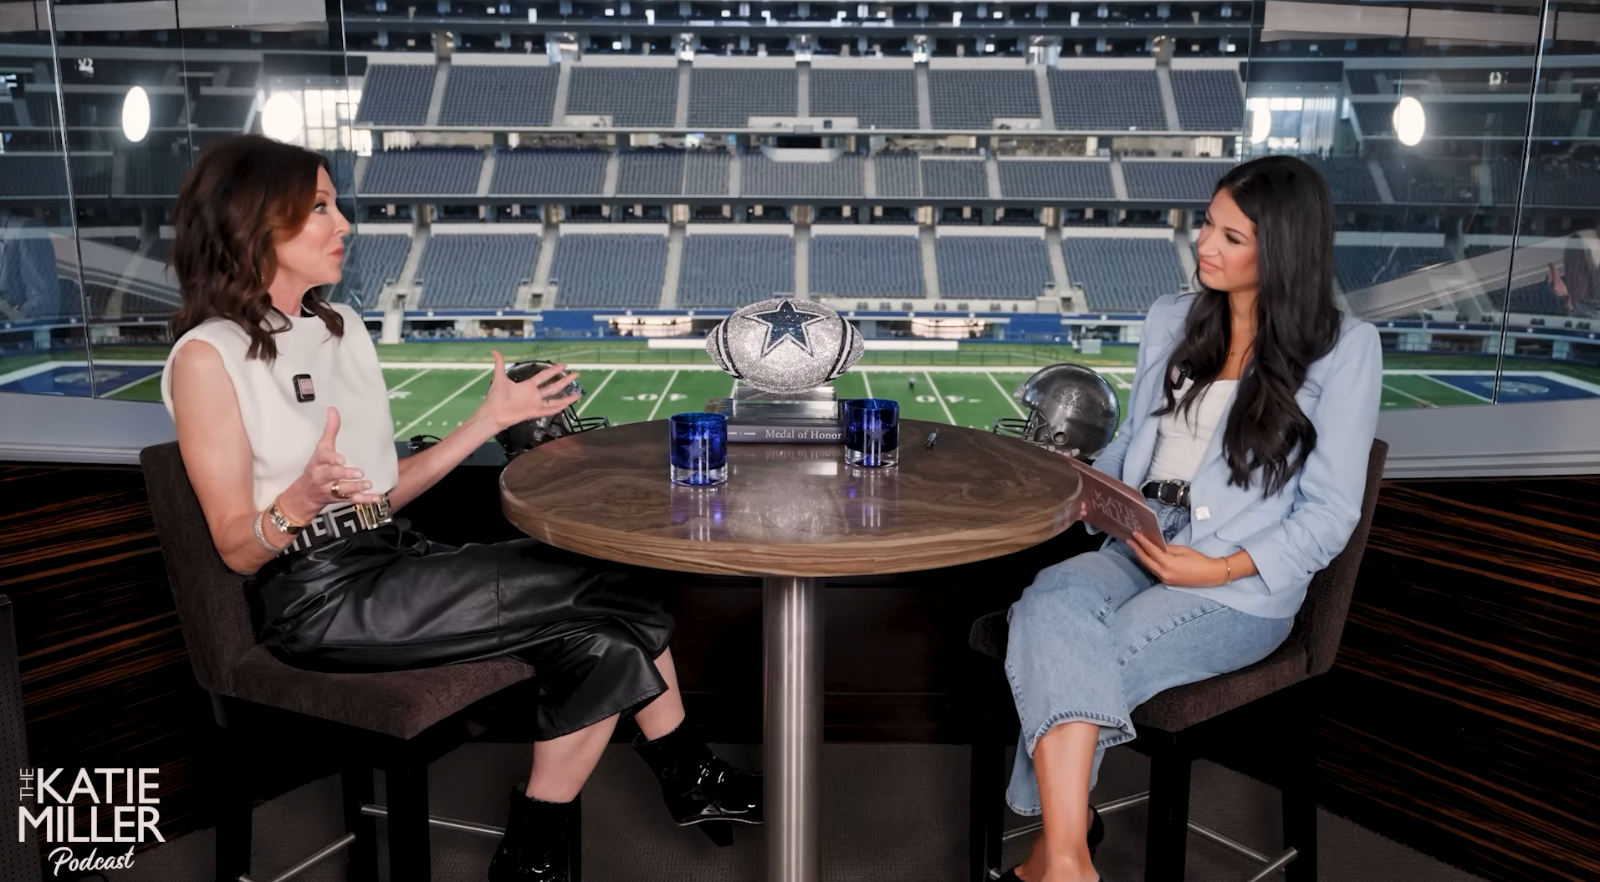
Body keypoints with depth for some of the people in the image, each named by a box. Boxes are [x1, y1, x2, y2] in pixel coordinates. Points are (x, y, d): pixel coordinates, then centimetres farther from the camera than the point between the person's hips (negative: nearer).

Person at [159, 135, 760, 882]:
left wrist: (488, 421, 13)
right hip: (319, 597, -7)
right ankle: (688, 779, 4)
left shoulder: (340, 325, 14)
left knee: (601, 643, -14)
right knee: (604, 592, -17)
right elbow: (237, 547, -9)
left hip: (398, 562, 7)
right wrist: (302, 500, -31)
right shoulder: (207, 357, -8)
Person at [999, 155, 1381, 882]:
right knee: (1050, 603, -32)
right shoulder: (1170, 320, 14)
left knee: (1066, 660, -30)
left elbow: (1329, 513, -3)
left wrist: (1224, 569, -16)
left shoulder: (1344, 348, -2)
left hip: (1243, 589, -4)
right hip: (1135, 554, 5)